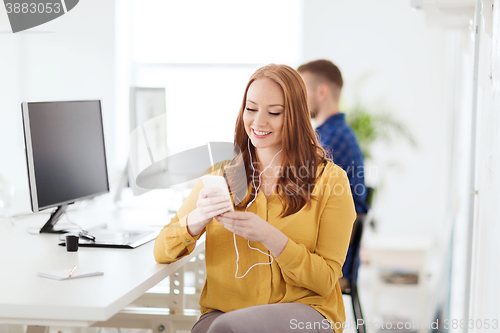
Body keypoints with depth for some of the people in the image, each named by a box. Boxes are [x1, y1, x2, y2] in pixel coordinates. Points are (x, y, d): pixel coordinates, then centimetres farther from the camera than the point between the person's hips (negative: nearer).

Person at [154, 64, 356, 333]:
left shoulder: (330, 181, 2)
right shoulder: (220, 177, 10)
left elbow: (325, 280, -3)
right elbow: (162, 253, 4)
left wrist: (269, 237, -18)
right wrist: (197, 219, -17)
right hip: (221, 311, 3)